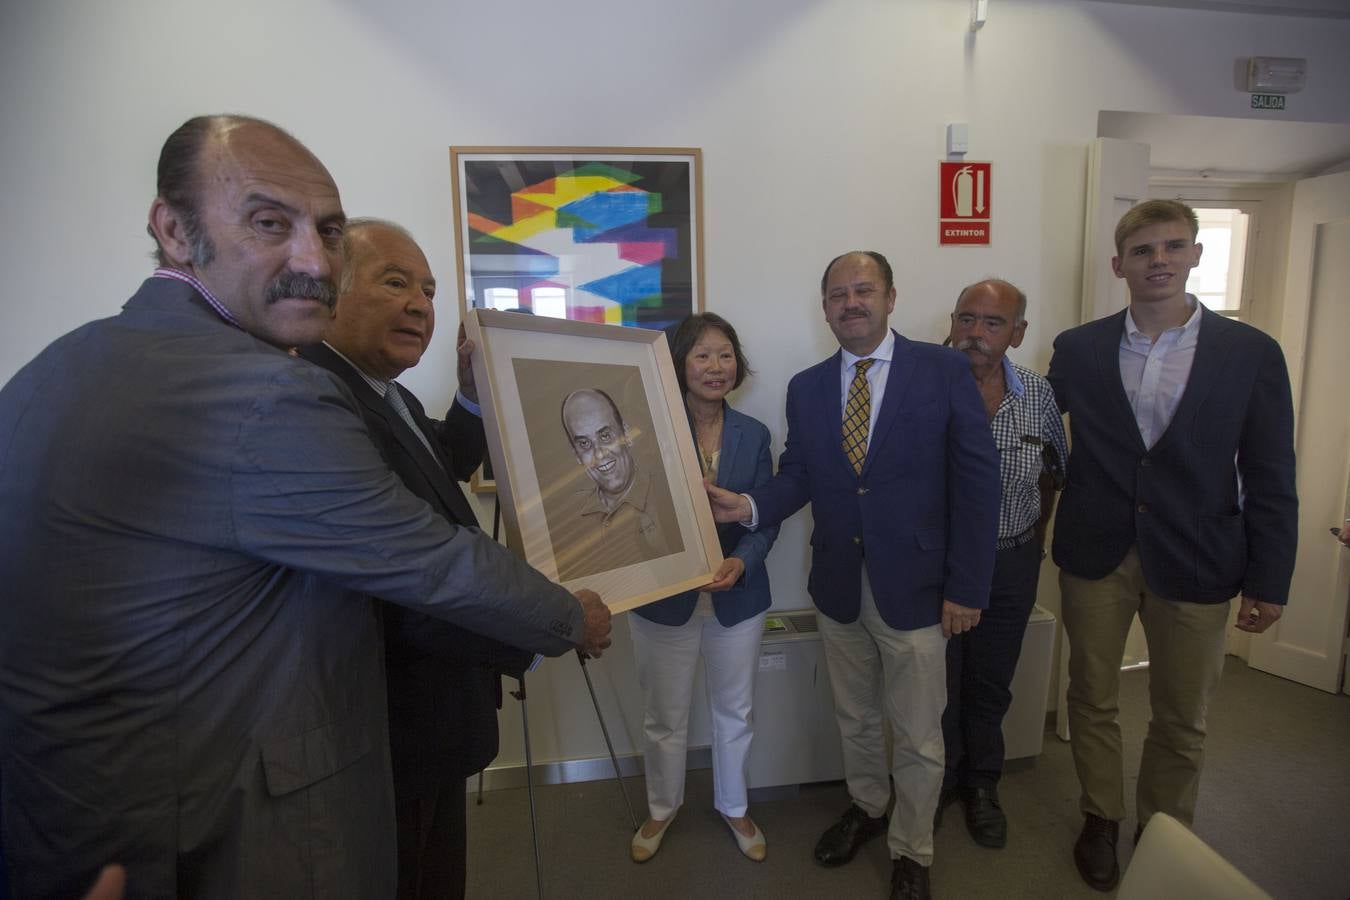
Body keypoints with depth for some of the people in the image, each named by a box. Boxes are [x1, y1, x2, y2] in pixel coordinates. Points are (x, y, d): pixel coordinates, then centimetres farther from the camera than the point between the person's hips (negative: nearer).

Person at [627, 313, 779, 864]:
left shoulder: (753, 435, -1)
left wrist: (742, 560, -21)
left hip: (737, 597, 3)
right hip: (664, 596, -2)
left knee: (735, 712, 20)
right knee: (665, 718, 16)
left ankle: (734, 807, 45)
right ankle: (661, 810, 43)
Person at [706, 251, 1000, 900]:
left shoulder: (943, 370, -8)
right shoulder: (805, 388, 3)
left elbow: (977, 478, -9)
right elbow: (796, 477, 4)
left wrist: (966, 587, -11)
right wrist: (751, 506, -18)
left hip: (914, 589, -3)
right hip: (838, 589, 3)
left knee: (917, 738, 13)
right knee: (854, 719, 23)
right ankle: (866, 806, 50)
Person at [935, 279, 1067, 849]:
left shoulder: (1039, 395, -3)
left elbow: (1052, 473, 12)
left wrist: (1034, 540, 9)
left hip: (1011, 563, 3)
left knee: (991, 684, 17)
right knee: (937, 681, 11)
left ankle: (981, 785, 40)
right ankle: (938, 781, 36)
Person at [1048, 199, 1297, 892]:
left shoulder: (1252, 353, -2)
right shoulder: (1078, 349, 0)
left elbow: (1270, 479, -1)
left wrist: (1268, 582, -2)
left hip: (1194, 563, 0)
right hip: (1095, 555, 1)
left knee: (1182, 719, 14)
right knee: (1092, 699, 15)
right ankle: (1100, 821, 37)